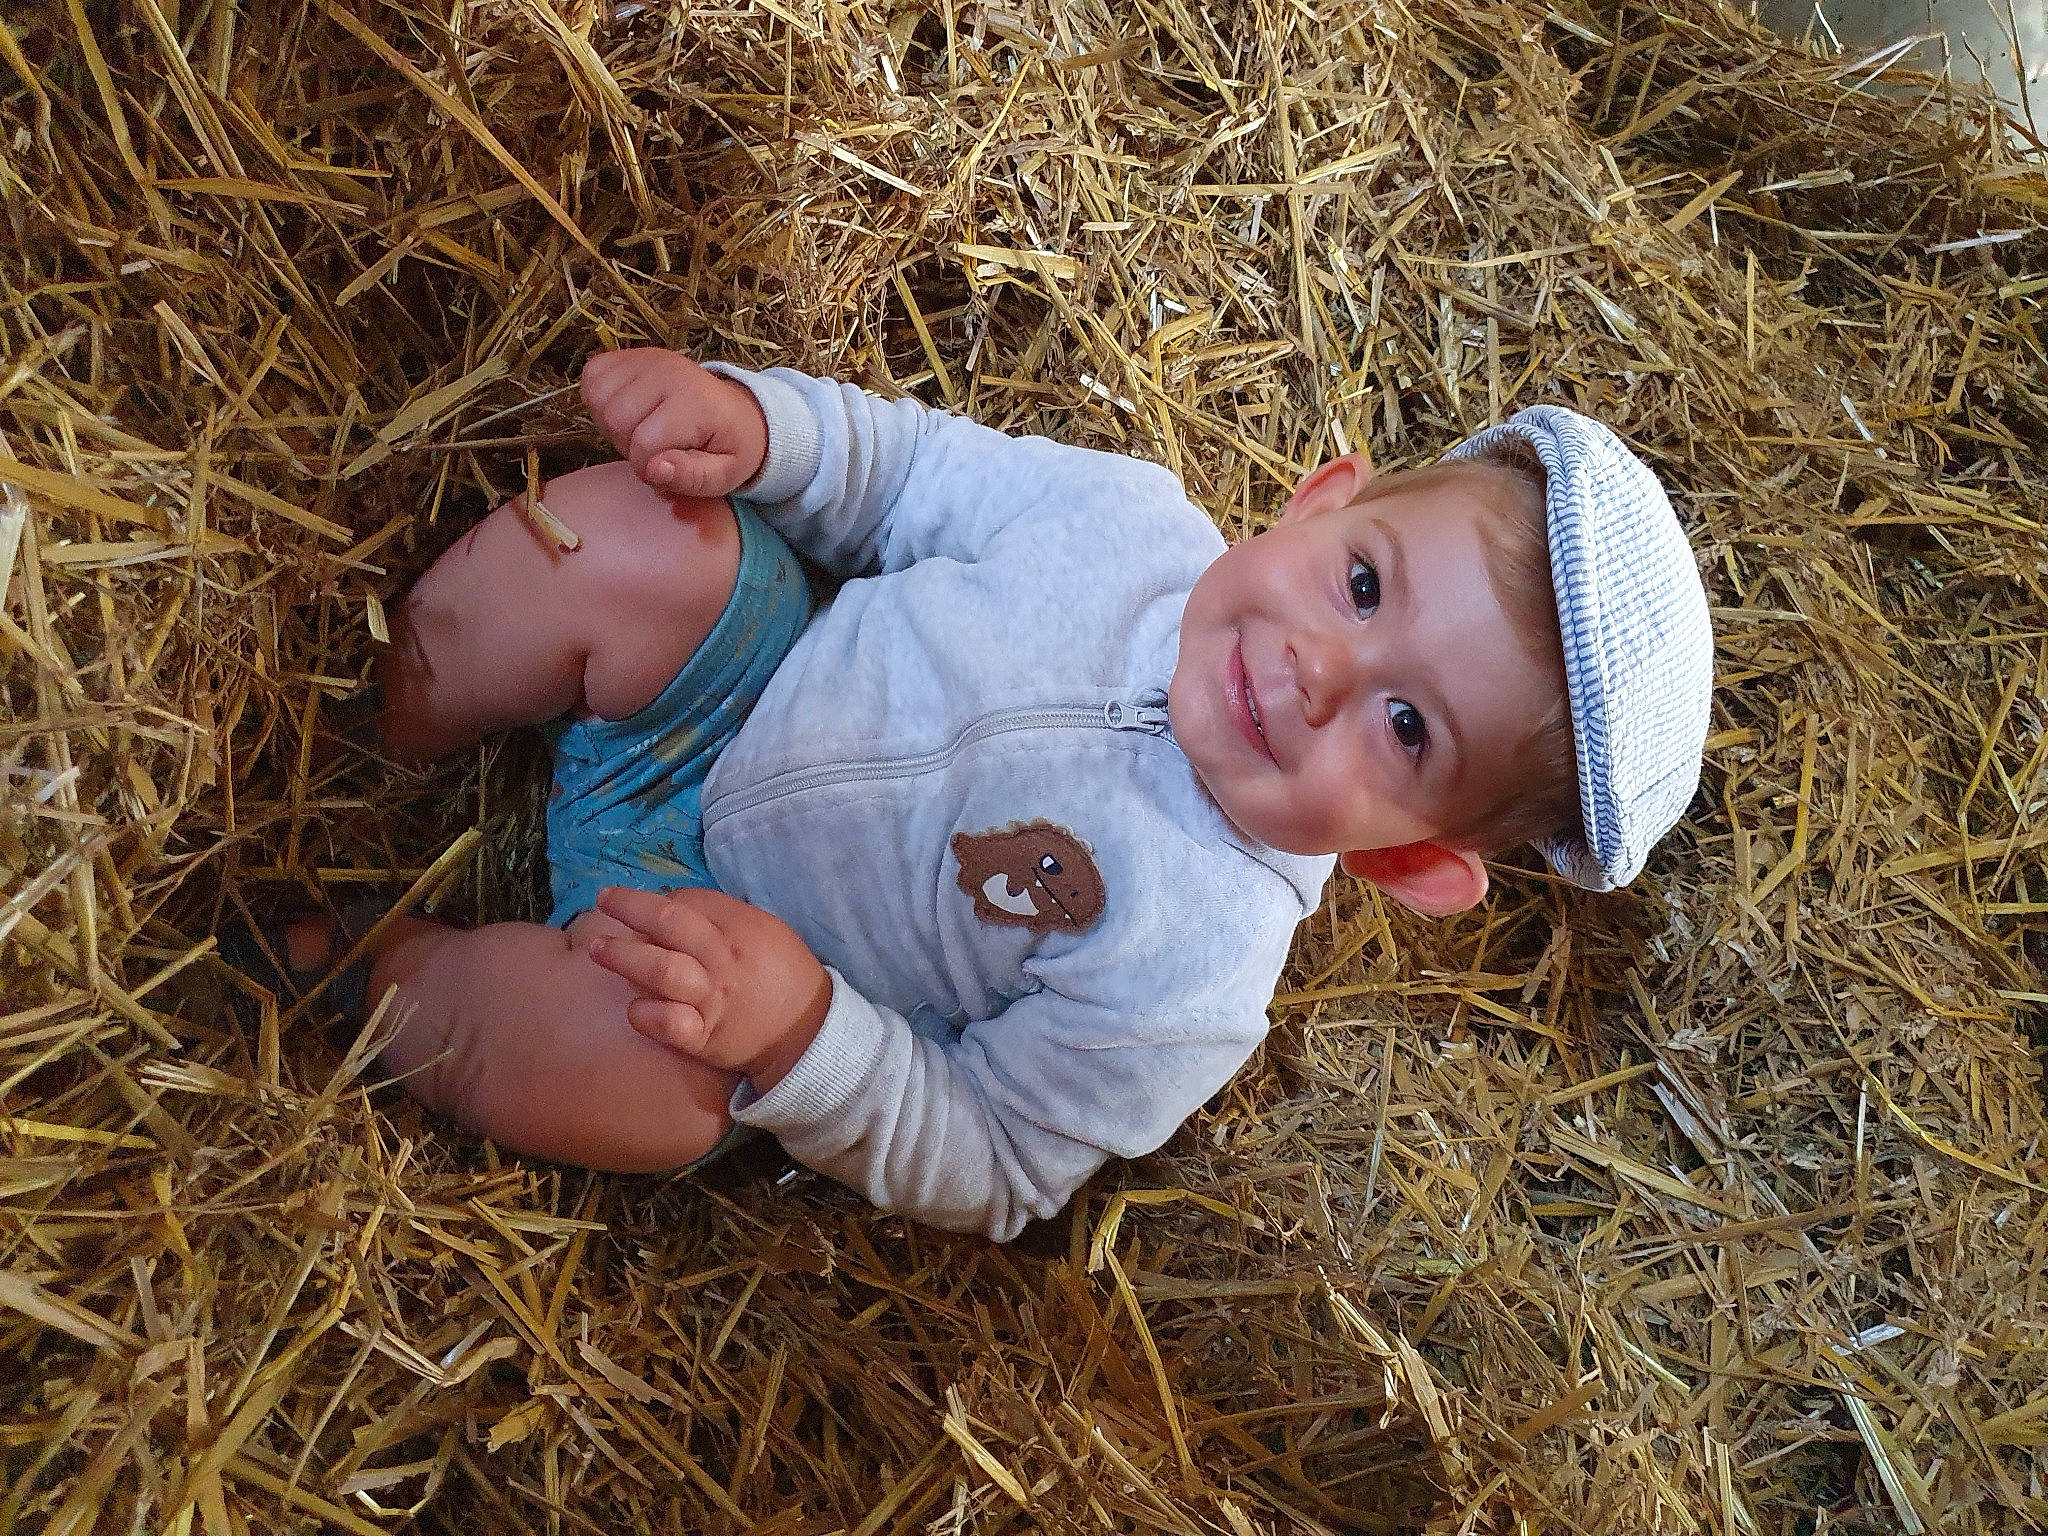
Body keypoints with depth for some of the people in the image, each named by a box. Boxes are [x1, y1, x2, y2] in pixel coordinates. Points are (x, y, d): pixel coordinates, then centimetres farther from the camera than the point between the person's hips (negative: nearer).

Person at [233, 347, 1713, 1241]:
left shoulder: (1196, 977, -27)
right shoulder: (1128, 513, -16)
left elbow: (985, 1173, -19)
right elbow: (905, 472, 0)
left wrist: (794, 1031, -37)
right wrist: (752, 419, -21)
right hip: (737, 684, 4)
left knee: (577, 1042, -36)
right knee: (628, 533, -23)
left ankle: (349, 968, 0)